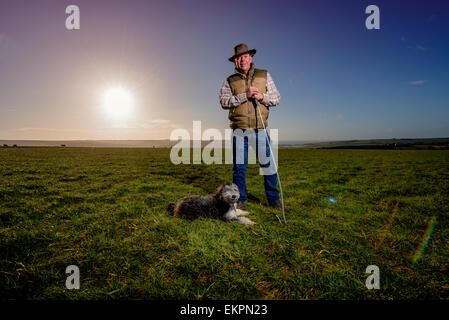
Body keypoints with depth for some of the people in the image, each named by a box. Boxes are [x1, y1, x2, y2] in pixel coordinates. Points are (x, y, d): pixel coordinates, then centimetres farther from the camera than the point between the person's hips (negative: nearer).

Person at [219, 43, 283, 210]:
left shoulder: (264, 75, 13)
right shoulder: (230, 81, 11)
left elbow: (276, 97, 12)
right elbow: (224, 101, -4)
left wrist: (262, 96, -8)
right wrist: (244, 96, -13)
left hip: (260, 129, 0)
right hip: (239, 129, 0)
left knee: (268, 163, 0)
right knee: (239, 166, 5)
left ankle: (273, 198, 15)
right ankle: (239, 199, 19)